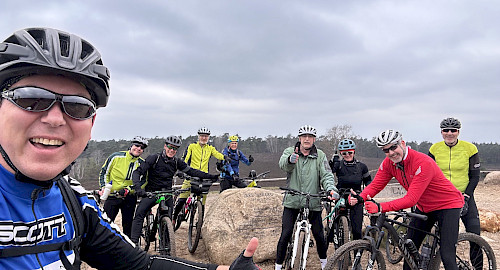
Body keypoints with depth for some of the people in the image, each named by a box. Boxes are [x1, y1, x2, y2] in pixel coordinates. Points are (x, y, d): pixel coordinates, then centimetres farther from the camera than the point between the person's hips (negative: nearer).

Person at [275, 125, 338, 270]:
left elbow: (326, 174, -6)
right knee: (285, 234, -2)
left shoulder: (320, 155, 4)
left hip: (313, 202, 1)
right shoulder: (290, 152, 0)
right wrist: (290, 160, -46)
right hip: (292, 201, -1)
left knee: (319, 235, 7)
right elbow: (283, 164, -21)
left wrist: (330, 189, -27)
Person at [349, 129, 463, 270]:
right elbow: (375, 185, -13)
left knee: (447, 257, -13)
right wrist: (360, 198, -35)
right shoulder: (388, 163, -10)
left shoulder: (423, 163, -32)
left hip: (447, 205, -6)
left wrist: (380, 207, -45)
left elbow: (411, 199, -36)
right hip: (424, 207, 7)